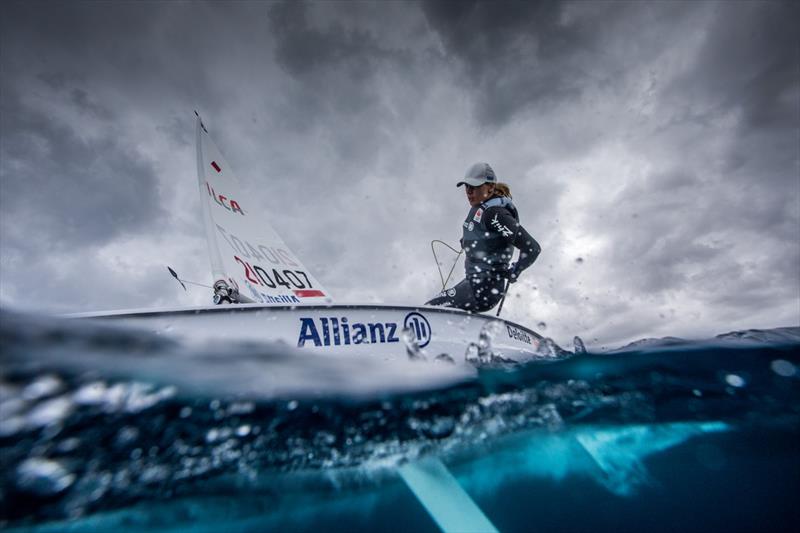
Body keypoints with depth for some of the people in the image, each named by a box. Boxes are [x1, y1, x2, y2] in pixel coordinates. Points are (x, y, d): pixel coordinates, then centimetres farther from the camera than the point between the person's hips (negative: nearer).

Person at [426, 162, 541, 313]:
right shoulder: (479, 208, 5)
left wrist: (513, 273, -10)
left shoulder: (495, 214, -22)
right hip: (474, 281, 10)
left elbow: (532, 248, -23)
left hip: (483, 289, -10)